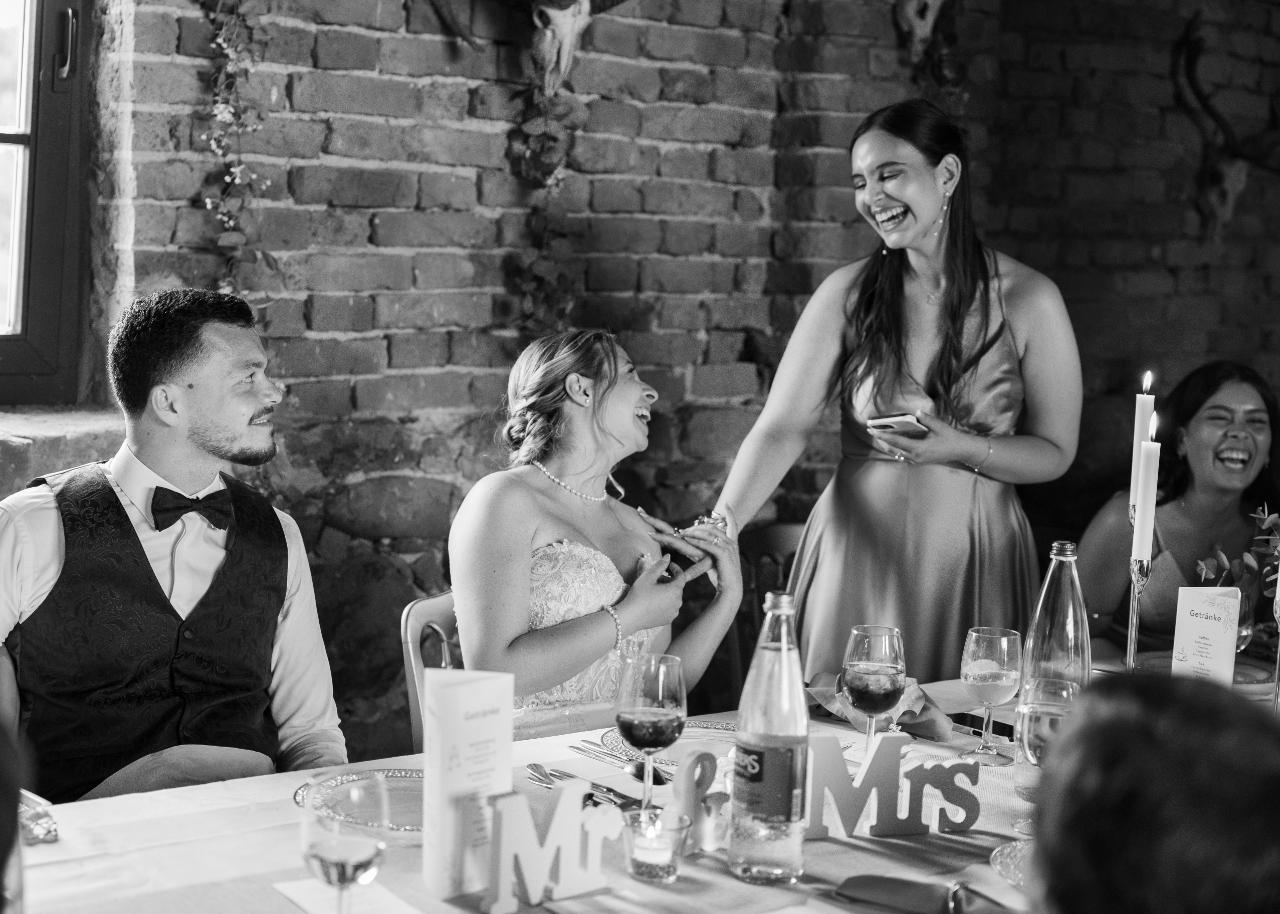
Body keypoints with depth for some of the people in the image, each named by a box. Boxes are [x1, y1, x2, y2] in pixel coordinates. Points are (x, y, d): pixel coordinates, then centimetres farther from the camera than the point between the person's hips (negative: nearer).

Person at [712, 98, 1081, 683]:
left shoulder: (1027, 300, -5)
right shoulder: (848, 294, -3)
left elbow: (1054, 453, 0)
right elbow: (781, 429, -8)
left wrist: (960, 447, -18)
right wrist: (719, 529, -23)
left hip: (974, 555, 0)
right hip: (858, 550, 1)